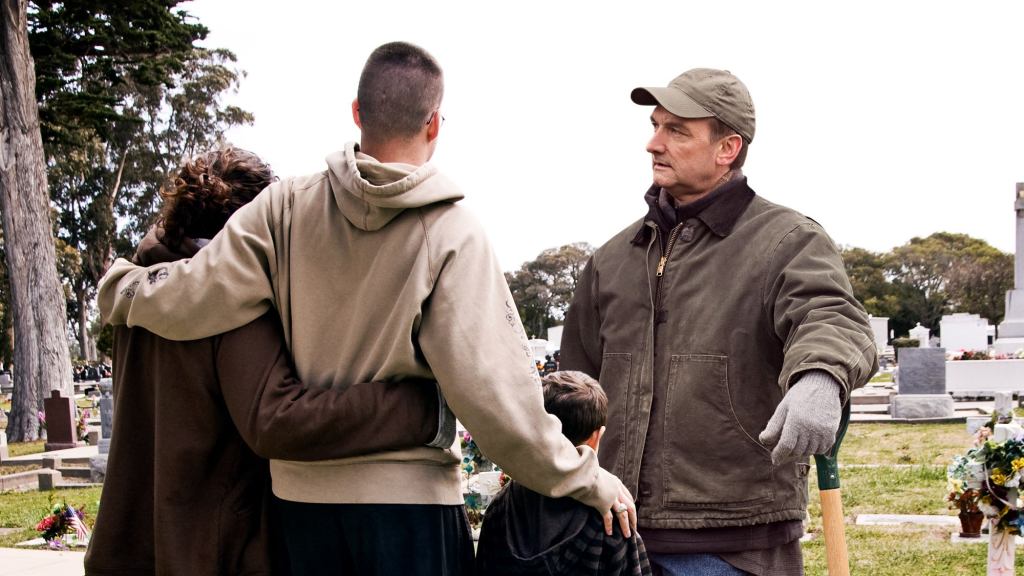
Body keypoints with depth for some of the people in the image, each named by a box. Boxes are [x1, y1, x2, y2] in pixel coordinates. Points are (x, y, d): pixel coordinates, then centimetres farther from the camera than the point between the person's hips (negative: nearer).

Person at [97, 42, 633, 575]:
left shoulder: (284, 207, -5)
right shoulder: (453, 235, -14)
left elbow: (186, 300, -5)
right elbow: (493, 393, -17)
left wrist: (118, 285, 17)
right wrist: (588, 480, -7)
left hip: (301, 487, 4)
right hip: (408, 496, -4)